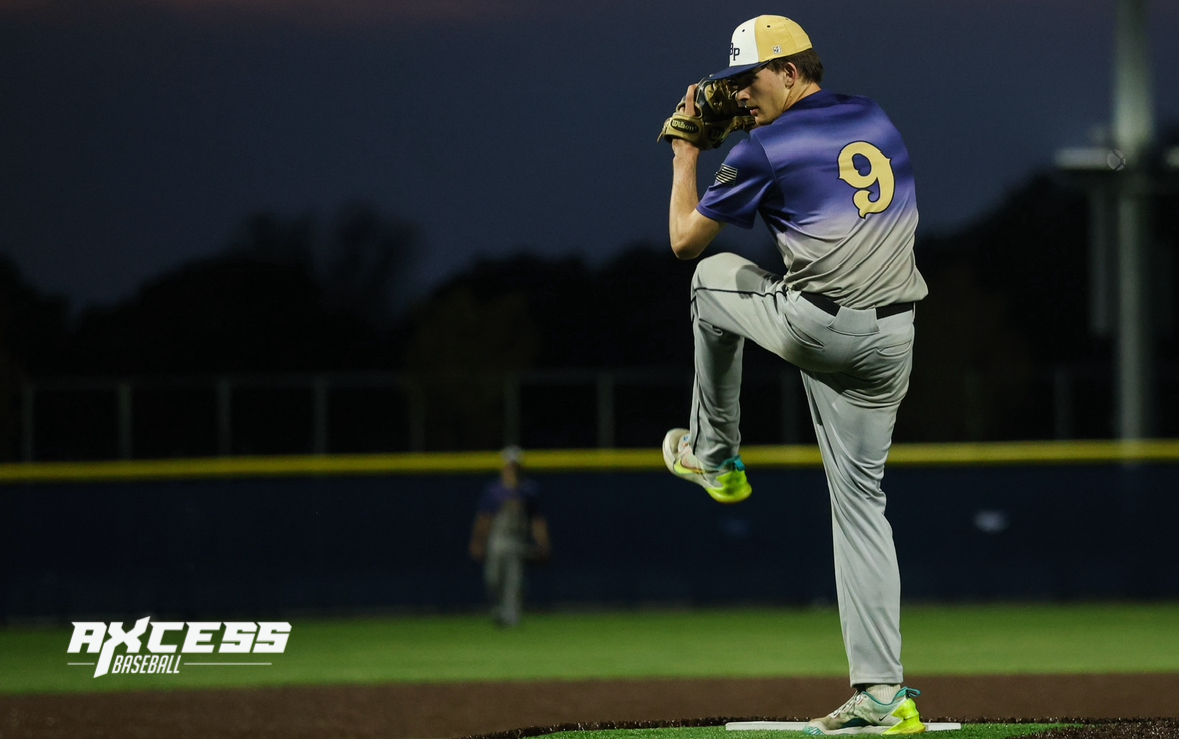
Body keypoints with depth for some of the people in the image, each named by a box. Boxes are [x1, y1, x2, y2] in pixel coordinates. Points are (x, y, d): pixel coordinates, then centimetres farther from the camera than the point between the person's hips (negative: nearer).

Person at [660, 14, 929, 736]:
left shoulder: (765, 148, -5)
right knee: (861, 499, 9)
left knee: (714, 273, 25)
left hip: (815, 325, -6)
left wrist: (687, 156, 18)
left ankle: (715, 457, 35)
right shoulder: (875, 116, 14)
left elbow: (684, 239, 5)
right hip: (891, 340, 6)